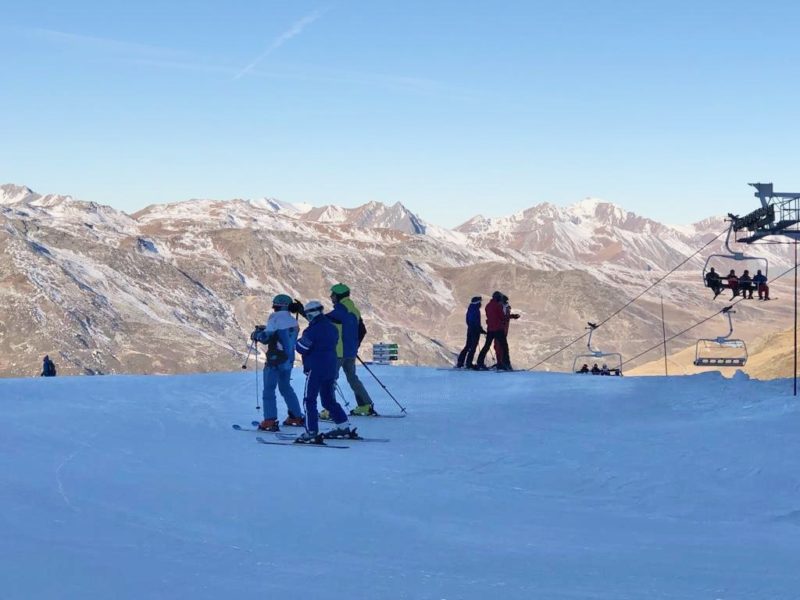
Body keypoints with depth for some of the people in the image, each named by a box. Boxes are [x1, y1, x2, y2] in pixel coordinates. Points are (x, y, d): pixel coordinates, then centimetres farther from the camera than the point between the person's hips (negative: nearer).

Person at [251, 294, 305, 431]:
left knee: (268, 390, -3)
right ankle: (297, 417, 24)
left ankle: (270, 421, -9)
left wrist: (256, 334, 5)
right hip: (289, 360, 7)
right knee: (286, 388, 22)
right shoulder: (293, 321, 9)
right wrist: (264, 330, 20)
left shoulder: (275, 318, -12)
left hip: (275, 360, -7)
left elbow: (266, 337, -15)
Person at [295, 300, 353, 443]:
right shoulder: (332, 327, 8)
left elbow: (302, 348, -12)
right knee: (329, 400, 19)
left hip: (316, 369, -8)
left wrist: (299, 341, 8)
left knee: (309, 400, -3)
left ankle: (311, 433, -9)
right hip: (331, 368, 8)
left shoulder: (312, 330, -15)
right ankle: (344, 427, 20)